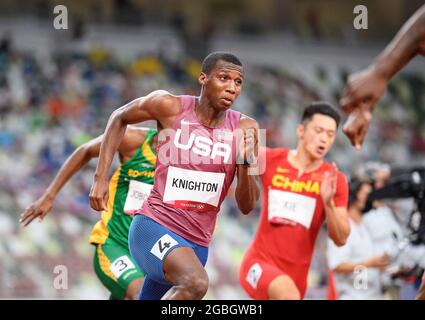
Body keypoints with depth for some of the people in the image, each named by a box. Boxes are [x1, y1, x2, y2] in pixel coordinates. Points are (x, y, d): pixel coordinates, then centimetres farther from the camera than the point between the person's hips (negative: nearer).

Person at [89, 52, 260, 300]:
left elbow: (247, 206, -1)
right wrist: (101, 178, 6)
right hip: (154, 226, -5)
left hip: (197, 244, 5)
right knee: (196, 282, -34)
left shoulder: (245, 128, -1)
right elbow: (119, 118, 12)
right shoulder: (170, 107, -7)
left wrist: (246, 161, -19)